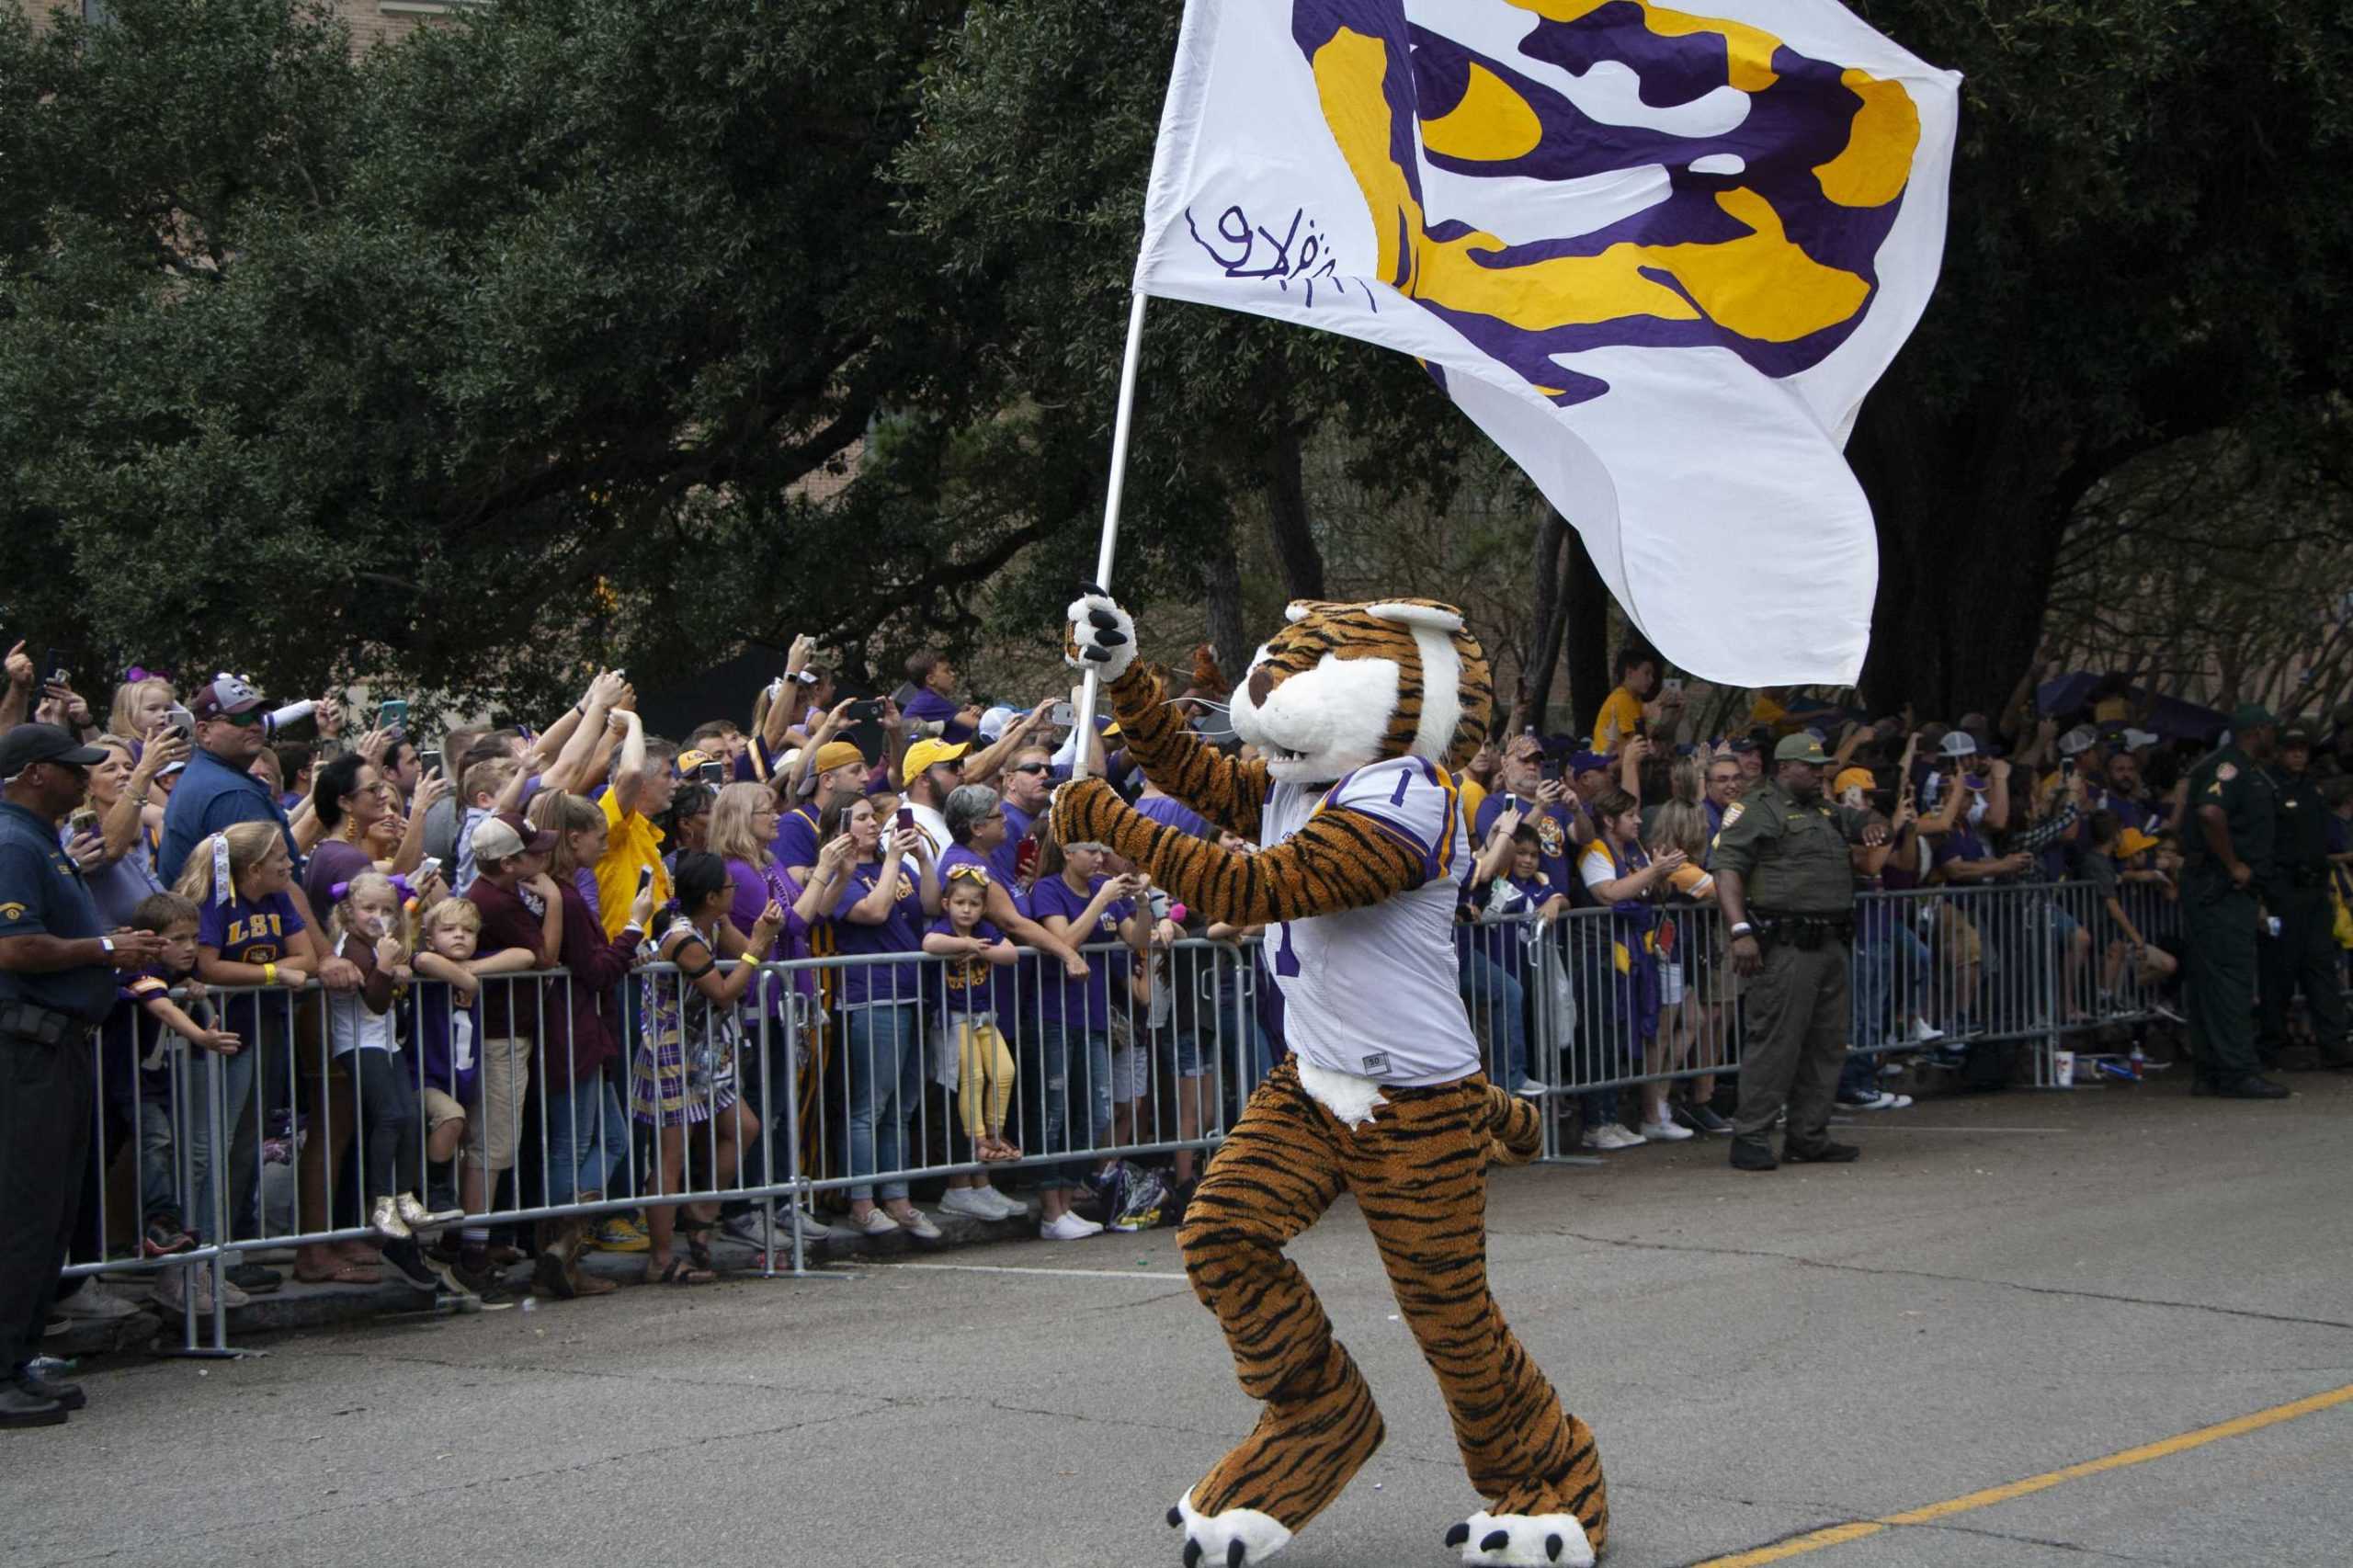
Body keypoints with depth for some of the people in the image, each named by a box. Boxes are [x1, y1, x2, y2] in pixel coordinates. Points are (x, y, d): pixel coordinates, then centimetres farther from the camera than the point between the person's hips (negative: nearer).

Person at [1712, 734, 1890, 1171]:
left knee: (1826, 1045, 10)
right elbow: (1726, 871, -14)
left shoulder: (1826, 811, 22)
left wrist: (1870, 832, 14)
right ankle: (1750, 1138, -5)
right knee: (1775, 1042, -10)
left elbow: (1860, 823, 41)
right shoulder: (1757, 810, -4)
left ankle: (1809, 1137, 18)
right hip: (1784, 948, -9)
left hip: (1830, 945, 9)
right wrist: (1740, 931, -25)